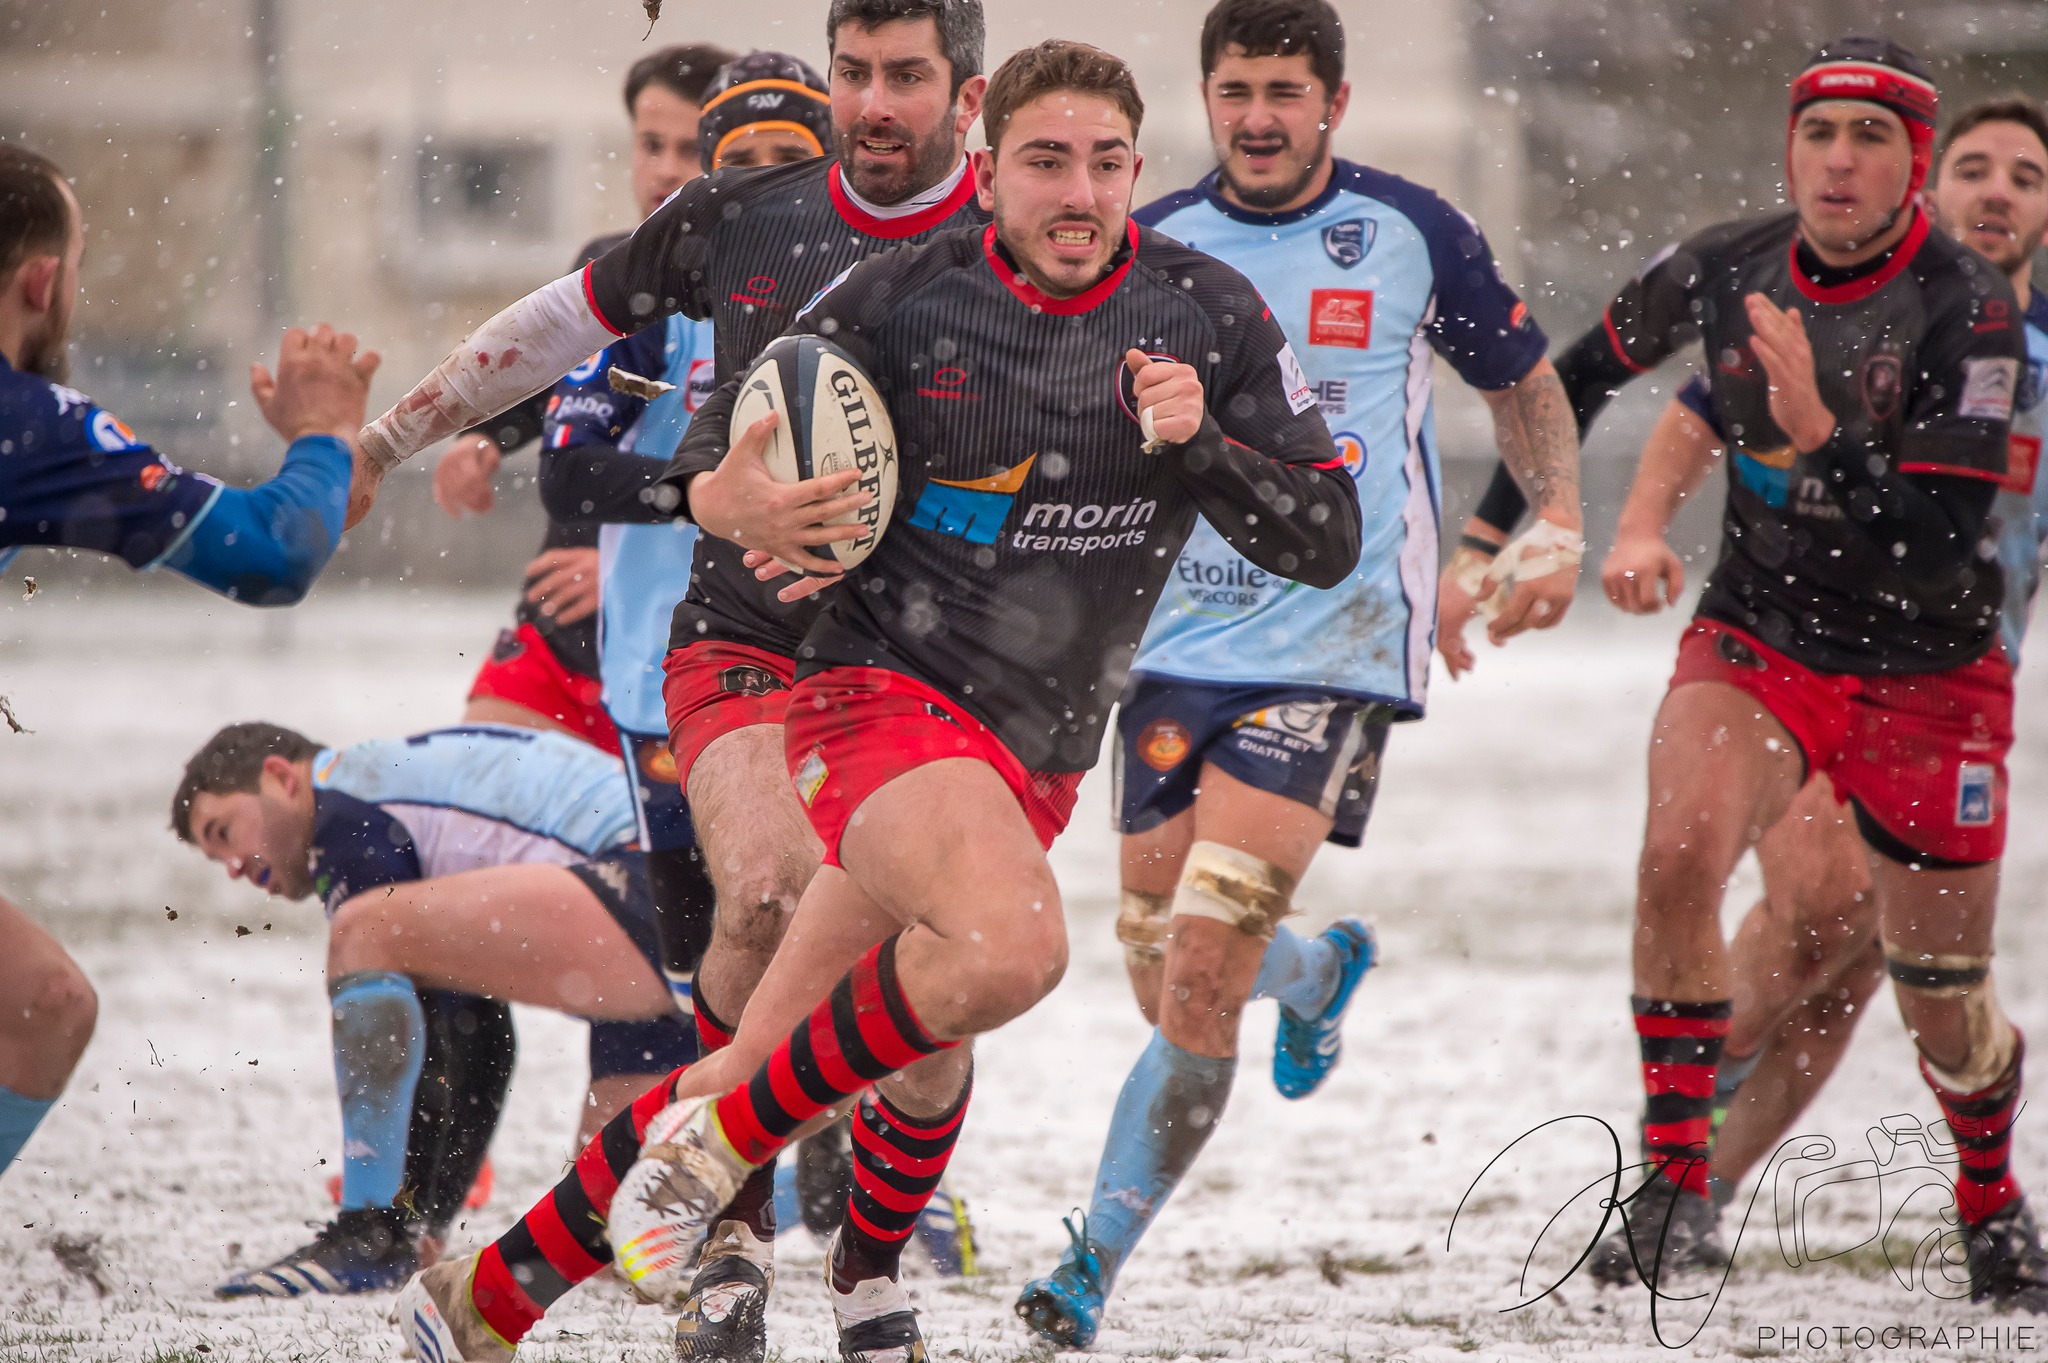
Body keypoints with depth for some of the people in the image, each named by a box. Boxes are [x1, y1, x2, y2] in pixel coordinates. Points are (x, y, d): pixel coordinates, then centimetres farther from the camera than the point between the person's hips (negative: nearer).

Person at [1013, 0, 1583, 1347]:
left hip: (1334, 643, -4)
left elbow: (1522, 378, 15)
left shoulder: (1413, 232, 0)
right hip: (1176, 637, 4)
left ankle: (1098, 1260, -9)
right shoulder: (1148, 247, 4)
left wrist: (1560, 525, 4)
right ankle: (1319, 972, 43)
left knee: (1200, 967, -16)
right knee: (1167, 976, 7)